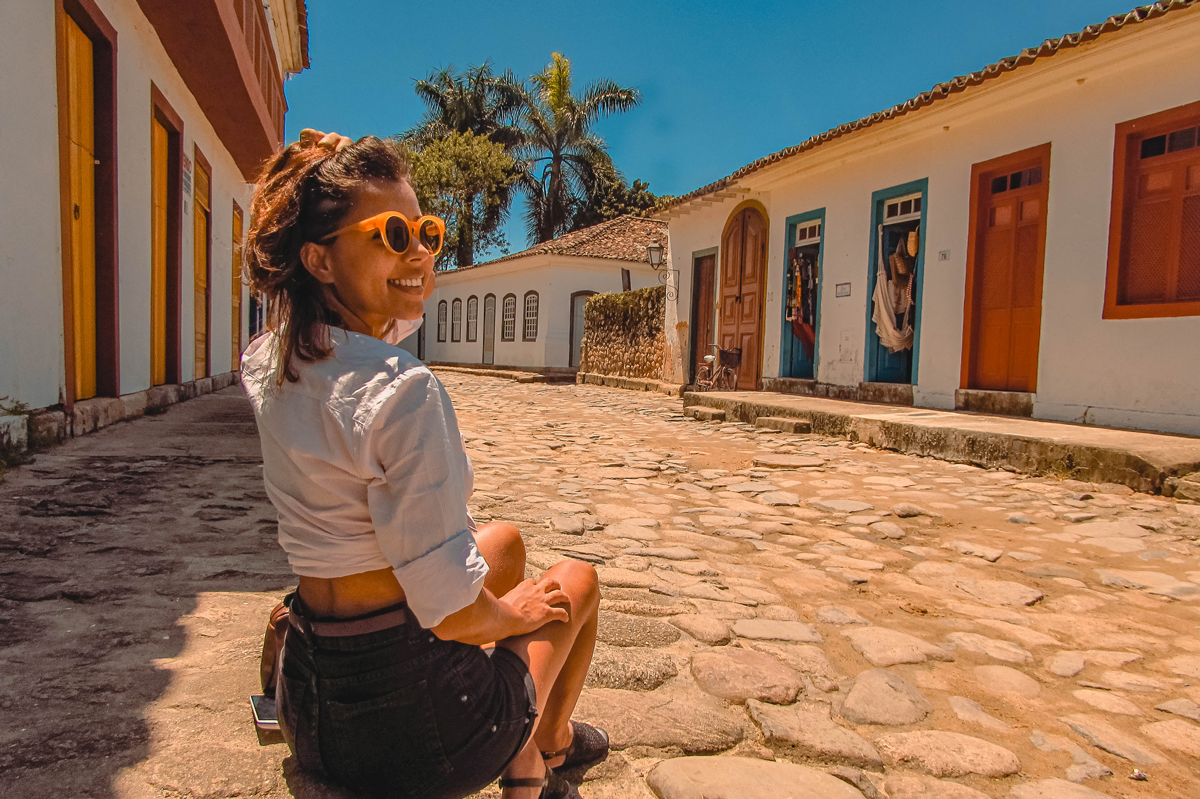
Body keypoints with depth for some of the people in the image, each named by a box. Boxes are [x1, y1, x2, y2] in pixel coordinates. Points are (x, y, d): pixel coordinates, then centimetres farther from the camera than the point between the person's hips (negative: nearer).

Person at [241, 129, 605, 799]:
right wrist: (515, 611, -6)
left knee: (506, 542, 29)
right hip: (415, 722, -7)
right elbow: (455, 613, -25)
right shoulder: (404, 391, -27)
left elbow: (408, 294, 19)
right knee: (577, 580, 20)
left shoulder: (268, 366, -2)